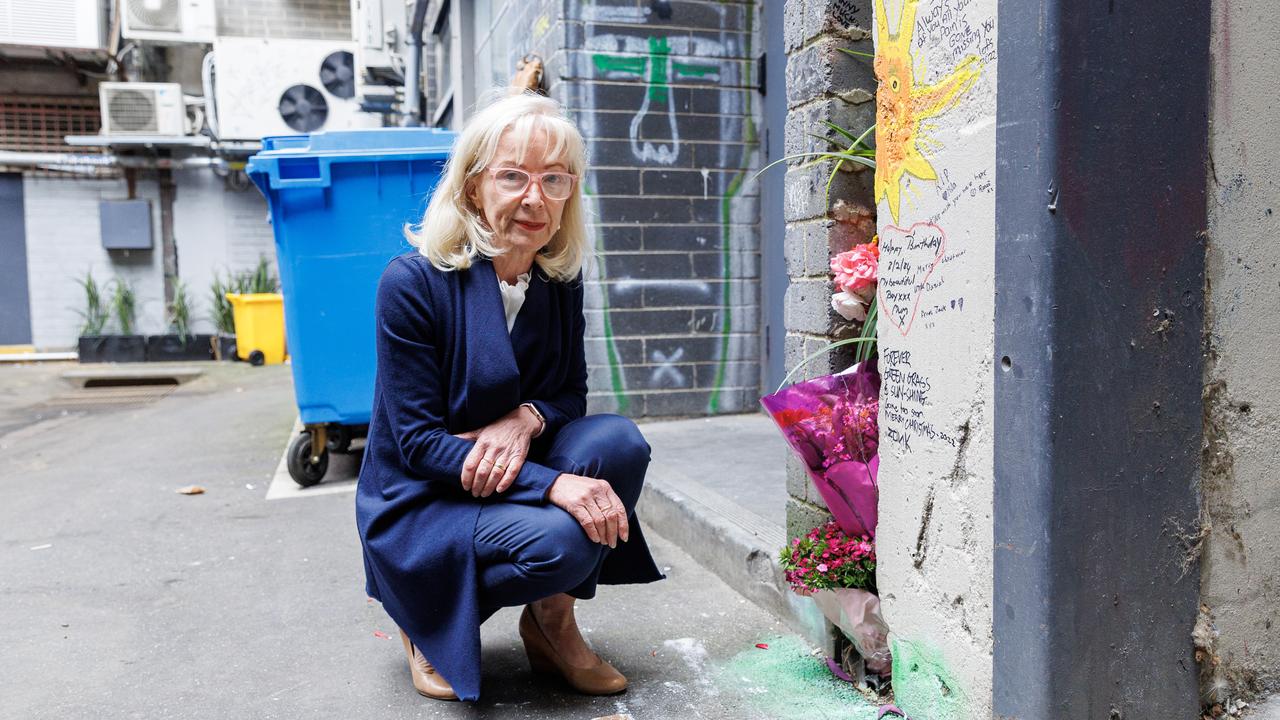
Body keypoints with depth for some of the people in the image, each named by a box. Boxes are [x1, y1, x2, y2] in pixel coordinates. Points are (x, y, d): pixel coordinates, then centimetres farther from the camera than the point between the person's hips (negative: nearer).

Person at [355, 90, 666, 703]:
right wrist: (553, 484, -33)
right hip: (418, 507, -5)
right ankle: (428, 618, 1)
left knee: (619, 439, -21)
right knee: (561, 539, -31)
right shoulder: (412, 283, -19)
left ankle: (551, 618, -2)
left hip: (511, 485, 5)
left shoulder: (561, 281, -3)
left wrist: (527, 419, -22)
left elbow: (571, 393, 4)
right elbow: (418, 443, -21)